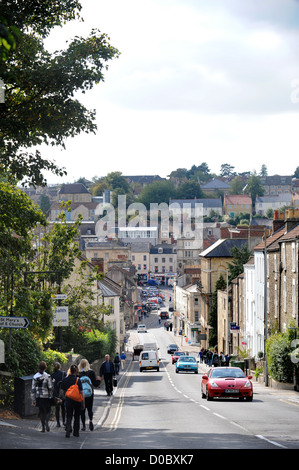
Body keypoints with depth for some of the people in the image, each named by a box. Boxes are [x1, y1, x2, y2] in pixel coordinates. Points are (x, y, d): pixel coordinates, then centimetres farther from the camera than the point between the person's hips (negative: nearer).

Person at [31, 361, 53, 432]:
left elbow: (33, 389, 3)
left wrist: (33, 400, 8)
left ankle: (43, 427, 12)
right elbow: (50, 388, -10)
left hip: (38, 397, 3)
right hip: (46, 397, -3)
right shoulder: (47, 376, -11)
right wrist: (51, 396, 3)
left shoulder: (35, 377, 1)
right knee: (48, 410, 9)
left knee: (41, 411, 12)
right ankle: (46, 421, -16)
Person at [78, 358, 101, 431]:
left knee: (82, 410, 9)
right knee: (90, 409, 11)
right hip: (90, 394, 1)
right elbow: (95, 384, -2)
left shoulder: (78, 373, -6)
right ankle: (90, 420, -18)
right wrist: (98, 380, 18)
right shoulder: (91, 372, -4)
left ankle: (83, 426, 4)